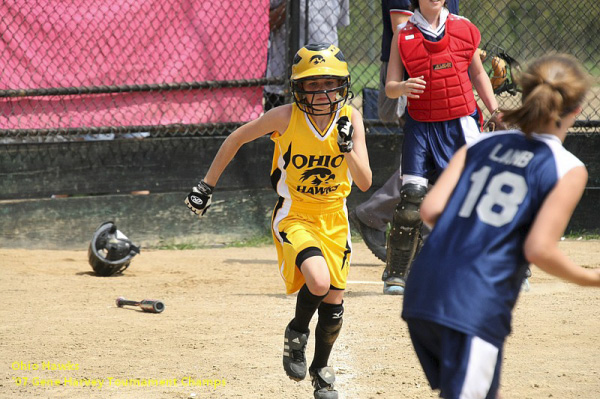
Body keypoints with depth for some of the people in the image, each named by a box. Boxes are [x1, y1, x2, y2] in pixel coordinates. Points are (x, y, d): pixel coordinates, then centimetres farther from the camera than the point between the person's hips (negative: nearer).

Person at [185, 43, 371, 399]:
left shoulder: (350, 117, -13)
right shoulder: (287, 117, -19)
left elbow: (364, 182, -16)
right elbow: (237, 139, -3)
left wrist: (347, 147, -33)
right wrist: (207, 185, -2)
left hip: (334, 218, 3)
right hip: (294, 216, -3)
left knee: (334, 302, 6)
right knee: (318, 282, -29)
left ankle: (321, 370, 35)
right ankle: (297, 332, 4)